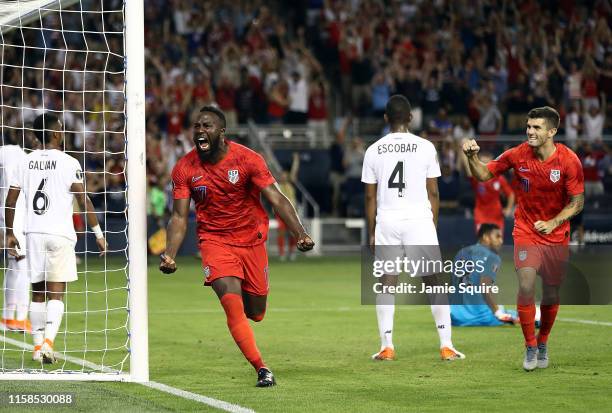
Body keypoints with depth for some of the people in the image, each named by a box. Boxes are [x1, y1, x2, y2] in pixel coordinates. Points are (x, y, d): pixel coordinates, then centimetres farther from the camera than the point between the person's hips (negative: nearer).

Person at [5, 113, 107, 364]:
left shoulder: (26, 162, 8)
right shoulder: (68, 163, -5)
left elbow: (10, 200, 9)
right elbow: (83, 200, -9)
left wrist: (10, 234, 18)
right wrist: (98, 233, -5)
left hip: (33, 233, 4)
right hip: (60, 234, -4)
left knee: (38, 293, 12)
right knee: (56, 293, -3)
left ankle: (38, 346, 14)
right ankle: (48, 342, -19)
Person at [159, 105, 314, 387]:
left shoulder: (246, 159, -12)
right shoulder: (184, 169, -7)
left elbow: (277, 200, -13)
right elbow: (179, 217, -4)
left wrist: (300, 234, -26)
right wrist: (169, 255, -19)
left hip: (252, 240, 1)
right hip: (215, 240, -1)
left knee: (255, 313, 8)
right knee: (233, 306, -20)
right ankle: (261, 369, -13)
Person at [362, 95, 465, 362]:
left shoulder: (374, 151, 3)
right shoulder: (425, 147, -1)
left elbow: (370, 197, 5)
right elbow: (433, 193, 1)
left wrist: (372, 232, 12)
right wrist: (433, 225, 10)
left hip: (386, 220, 1)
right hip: (419, 219, -1)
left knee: (387, 282, 8)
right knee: (433, 282, 3)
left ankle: (386, 347, 3)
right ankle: (446, 346, 0)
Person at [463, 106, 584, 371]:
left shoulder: (569, 161, -13)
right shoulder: (518, 155, -9)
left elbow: (577, 202, -6)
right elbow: (484, 175, -1)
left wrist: (553, 223, -19)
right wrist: (472, 157, -21)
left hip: (556, 235, 0)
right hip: (526, 232, 0)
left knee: (552, 293, 7)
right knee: (526, 287, -17)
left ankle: (543, 342, 30)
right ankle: (530, 346, -3)